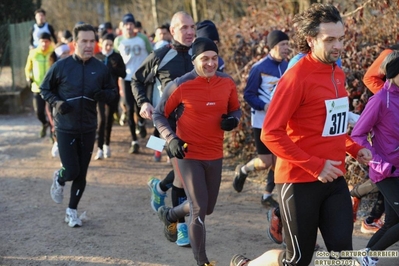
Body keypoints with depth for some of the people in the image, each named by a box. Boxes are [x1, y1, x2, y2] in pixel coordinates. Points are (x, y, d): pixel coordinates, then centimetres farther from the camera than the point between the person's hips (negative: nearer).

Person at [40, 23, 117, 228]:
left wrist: (104, 95, -14)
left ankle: (72, 210, 26)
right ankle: (59, 179, 31)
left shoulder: (101, 69, -3)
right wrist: (56, 102, -16)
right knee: (71, 171, -6)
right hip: (65, 128, -2)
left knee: (81, 174, 8)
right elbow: (45, 89, 3)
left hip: (88, 129, 3)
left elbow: (113, 92, 9)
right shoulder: (61, 66, -9)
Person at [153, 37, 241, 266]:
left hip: (215, 156, 5)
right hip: (189, 155, -5)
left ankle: (170, 214, 47)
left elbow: (236, 109, 12)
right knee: (199, 209, -6)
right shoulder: (180, 85, -14)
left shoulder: (227, 83, -2)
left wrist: (233, 120, -11)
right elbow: (159, 114, -4)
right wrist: (171, 139, -18)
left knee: (207, 208, 17)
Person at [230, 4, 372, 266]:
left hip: (334, 180, 7)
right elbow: (271, 134, -18)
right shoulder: (297, 77, -15)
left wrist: (354, 148, 5)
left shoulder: (338, 74, 9)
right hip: (300, 181, -7)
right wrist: (314, 166, -21)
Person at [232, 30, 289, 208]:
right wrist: (264, 106, -24)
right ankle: (243, 170, 26)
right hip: (262, 122, -5)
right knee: (265, 162, -4)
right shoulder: (260, 68, -12)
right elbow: (248, 94, -10)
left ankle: (267, 196, 17)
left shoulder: (287, 66, 5)